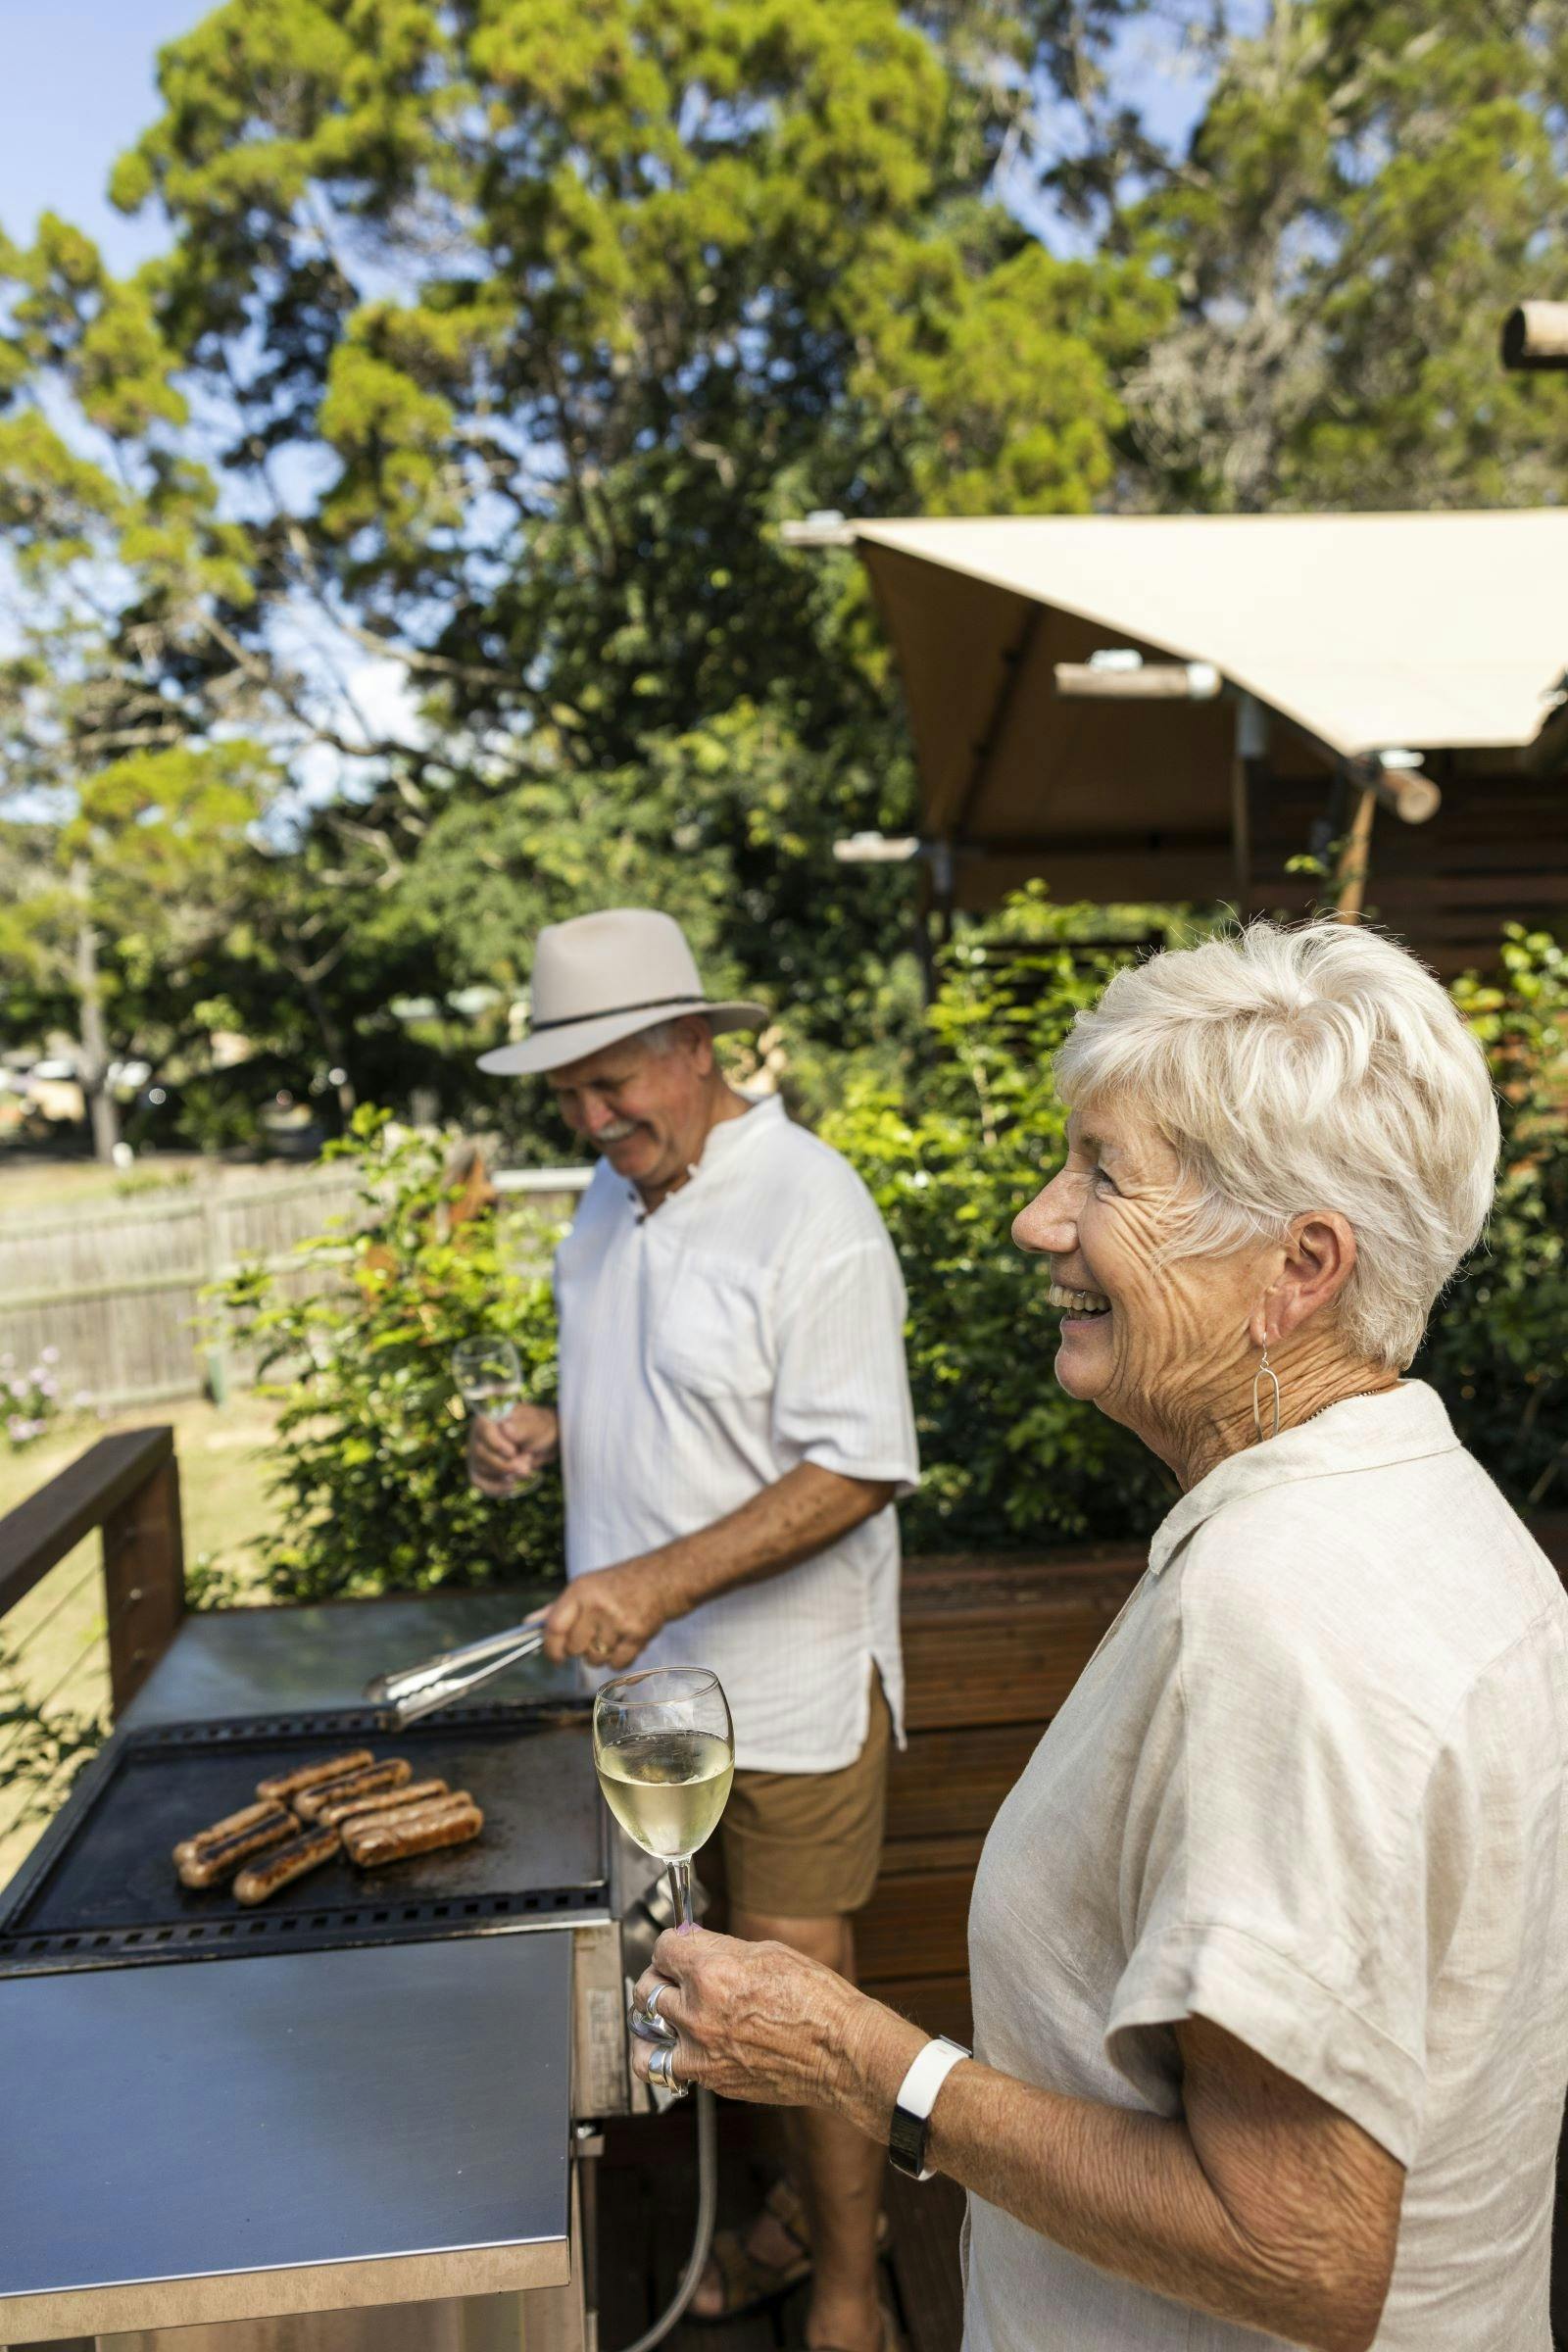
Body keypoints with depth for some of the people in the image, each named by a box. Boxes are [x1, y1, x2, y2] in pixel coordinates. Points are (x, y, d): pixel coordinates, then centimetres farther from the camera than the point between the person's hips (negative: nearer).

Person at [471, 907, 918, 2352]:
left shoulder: (808, 1205, -20)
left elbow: (863, 1466, -23)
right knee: (736, 1970, 20)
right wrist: (551, 1430, -1)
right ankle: (810, 2201, 42)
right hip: (657, 1667, 7)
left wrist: (660, 1581, -28)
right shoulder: (618, 1193, 6)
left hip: (787, 1676, -7)